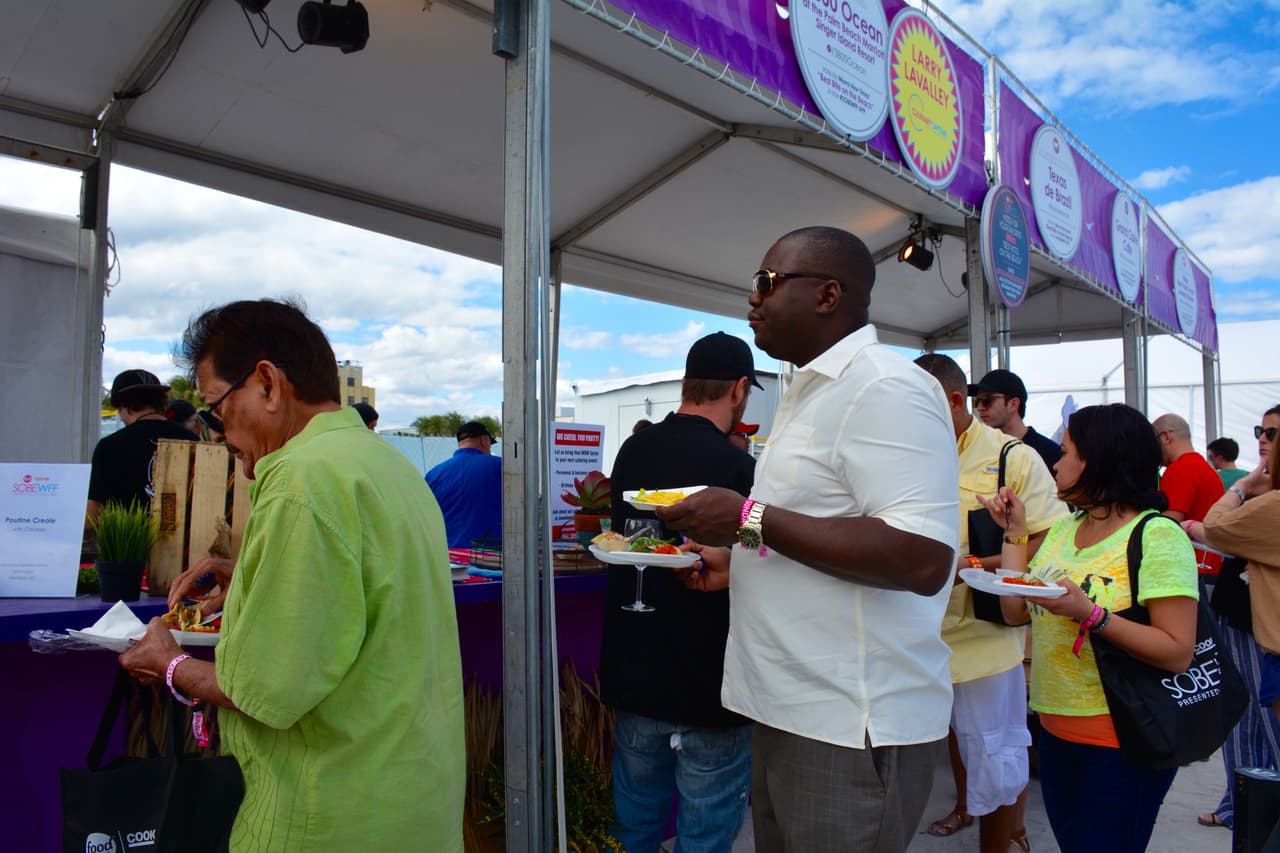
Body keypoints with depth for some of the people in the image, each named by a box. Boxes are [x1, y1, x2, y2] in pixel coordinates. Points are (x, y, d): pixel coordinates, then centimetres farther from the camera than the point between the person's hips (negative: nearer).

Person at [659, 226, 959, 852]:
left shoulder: (884, 388, -17)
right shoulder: (812, 392, 16)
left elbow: (922, 560, -27)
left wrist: (751, 519, -24)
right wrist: (738, 561, 11)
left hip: (851, 728, -9)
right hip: (787, 709, 10)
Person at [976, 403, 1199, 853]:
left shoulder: (1158, 536, -14)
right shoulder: (1062, 529, 9)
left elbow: (1177, 652, -19)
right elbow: (1015, 611, 5)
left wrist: (1089, 613, -30)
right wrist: (1014, 532, 5)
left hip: (1120, 745, -7)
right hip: (1056, 729, 7)